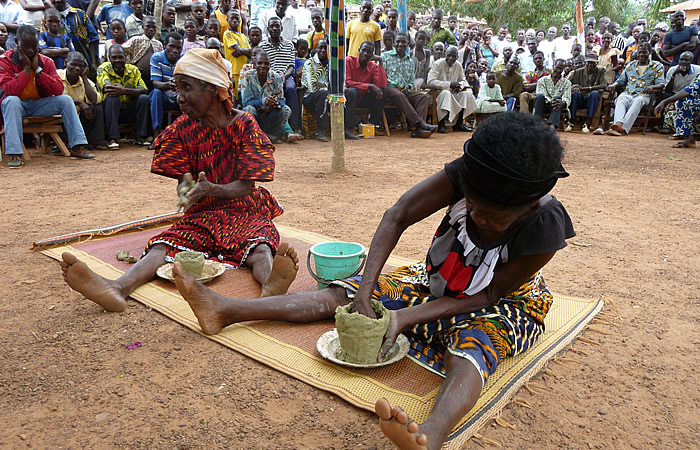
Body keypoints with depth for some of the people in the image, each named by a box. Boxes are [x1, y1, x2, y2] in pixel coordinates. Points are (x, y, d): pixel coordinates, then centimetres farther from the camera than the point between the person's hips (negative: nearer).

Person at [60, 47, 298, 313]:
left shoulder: (244, 124, -5)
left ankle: (271, 287, -65)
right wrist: (187, 192, -20)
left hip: (244, 212, -3)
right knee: (163, 246, -25)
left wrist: (213, 189, -30)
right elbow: (184, 179, 6)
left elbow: (247, 185, -10)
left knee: (260, 249, -36)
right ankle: (118, 288, -48)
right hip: (202, 214, 3)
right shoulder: (183, 128, 5)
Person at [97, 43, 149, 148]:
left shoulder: (133, 70, 0)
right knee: (112, 97, -31)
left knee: (143, 98, -21)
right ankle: (113, 139, -32)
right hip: (111, 111, -2)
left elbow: (144, 90, -15)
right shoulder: (103, 68, -7)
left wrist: (125, 91, -34)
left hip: (129, 112, 2)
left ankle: (141, 137, -19)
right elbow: (107, 87, -27)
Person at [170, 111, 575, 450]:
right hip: (438, 281, 4)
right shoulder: (472, 176, -22)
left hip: (503, 303, -3)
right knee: (339, 295, -8)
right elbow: (397, 217, -22)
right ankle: (226, 310, -12)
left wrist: (406, 318, -31)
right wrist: (365, 291, -30)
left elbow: (487, 295, -24)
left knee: (471, 349, -41)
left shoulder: (545, 227, -29)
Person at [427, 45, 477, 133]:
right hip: (437, 94, -6)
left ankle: (459, 124, -9)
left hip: (453, 94, 6)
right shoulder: (437, 64, -10)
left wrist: (460, 85, -10)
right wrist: (449, 85, -24)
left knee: (468, 93, -16)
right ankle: (441, 125, -26)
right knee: (446, 93, -37)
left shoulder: (458, 65, 6)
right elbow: (430, 82, -21)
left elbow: (463, 80, 17)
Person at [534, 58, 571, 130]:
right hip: (545, 105, 0)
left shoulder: (567, 83, 14)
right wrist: (550, 101, -29)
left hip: (557, 108, 0)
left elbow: (567, 98, -4)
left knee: (558, 97, -33)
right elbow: (541, 96, -6)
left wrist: (563, 103, -30)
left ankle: (553, 126, -57)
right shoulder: (542, 80, 11)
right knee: (540, 96, -31)